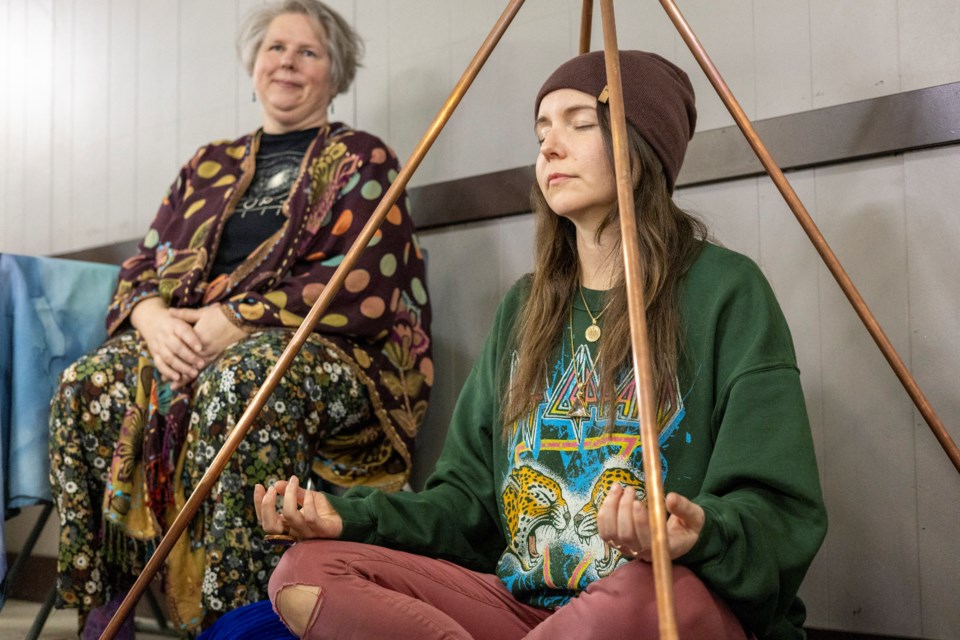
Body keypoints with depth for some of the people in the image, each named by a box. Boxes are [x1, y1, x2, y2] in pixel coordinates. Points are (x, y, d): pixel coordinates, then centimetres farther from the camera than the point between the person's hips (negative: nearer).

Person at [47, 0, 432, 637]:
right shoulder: (211, 166, 23)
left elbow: (357, 288, -9)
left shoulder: (360, 160, 7)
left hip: (336, 352, -5)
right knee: (87, 384, -21)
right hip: (194, 345, 5)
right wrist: (152, 315, -7)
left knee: (241, 378, -39)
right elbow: (143, 267, 19)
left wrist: (231, 321, -16)